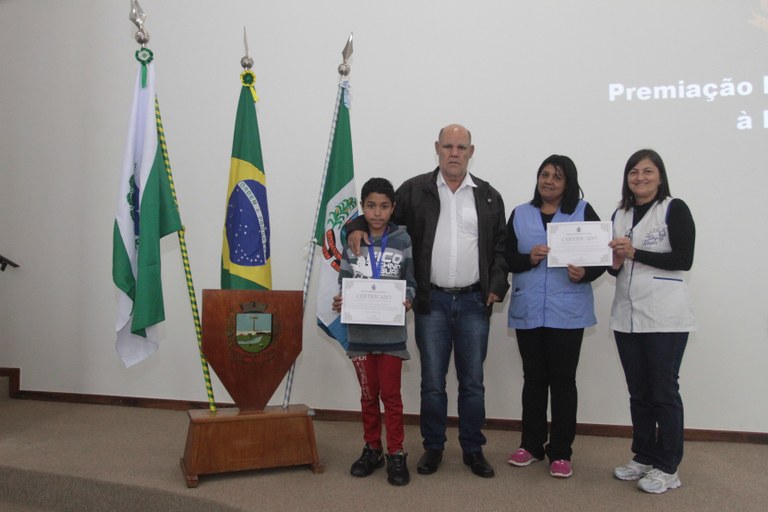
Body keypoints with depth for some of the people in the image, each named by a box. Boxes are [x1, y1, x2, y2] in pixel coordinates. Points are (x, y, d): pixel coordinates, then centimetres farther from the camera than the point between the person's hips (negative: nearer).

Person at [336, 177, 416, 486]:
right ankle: (372, 449, 28)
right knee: (368, 395, 14)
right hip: (360, 330, 2)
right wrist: (340, 302, -14)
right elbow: (344, 282, 5)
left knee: (391, 395, 4)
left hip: (391, 330, -2)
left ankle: (396, 454, 17)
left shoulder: (403, 241, -2)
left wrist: (407, 301, -20)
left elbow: (411, 283, 0)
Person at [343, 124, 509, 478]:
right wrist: (357, 226, -12)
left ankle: (473, 449, 25)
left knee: (472, 382, 10)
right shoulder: (415, 190, 2)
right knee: (432, 381, 7)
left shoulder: (489, 196, 6)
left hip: (474, 302, 1)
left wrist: (496, 286, -2)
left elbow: (501, 246, 8)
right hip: (432, 302, -1)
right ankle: (433, 447, 24)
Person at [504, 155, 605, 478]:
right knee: (533, 378, 11)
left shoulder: (584, 212, 2)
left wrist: (584, 274, -21)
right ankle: (531, 445, 24)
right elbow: (506, 259, 4)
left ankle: (560, 452, 15)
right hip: (528, 311, 2)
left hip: (567, 311, -2)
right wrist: (529, 259, -15)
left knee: (563, 379, 3)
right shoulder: (520, 214, 10)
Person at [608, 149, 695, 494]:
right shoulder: (619, 214, 13)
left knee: (664, 392, 1)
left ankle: (667, 468, 13)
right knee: (638, 392, 12)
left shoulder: (675, 209, -4)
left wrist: (634, 253, -18)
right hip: (627, 316, 6)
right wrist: (615, 262, -6)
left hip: (665, 317, -5)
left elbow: (683, 260, -12)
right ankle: (643, 457, 25)